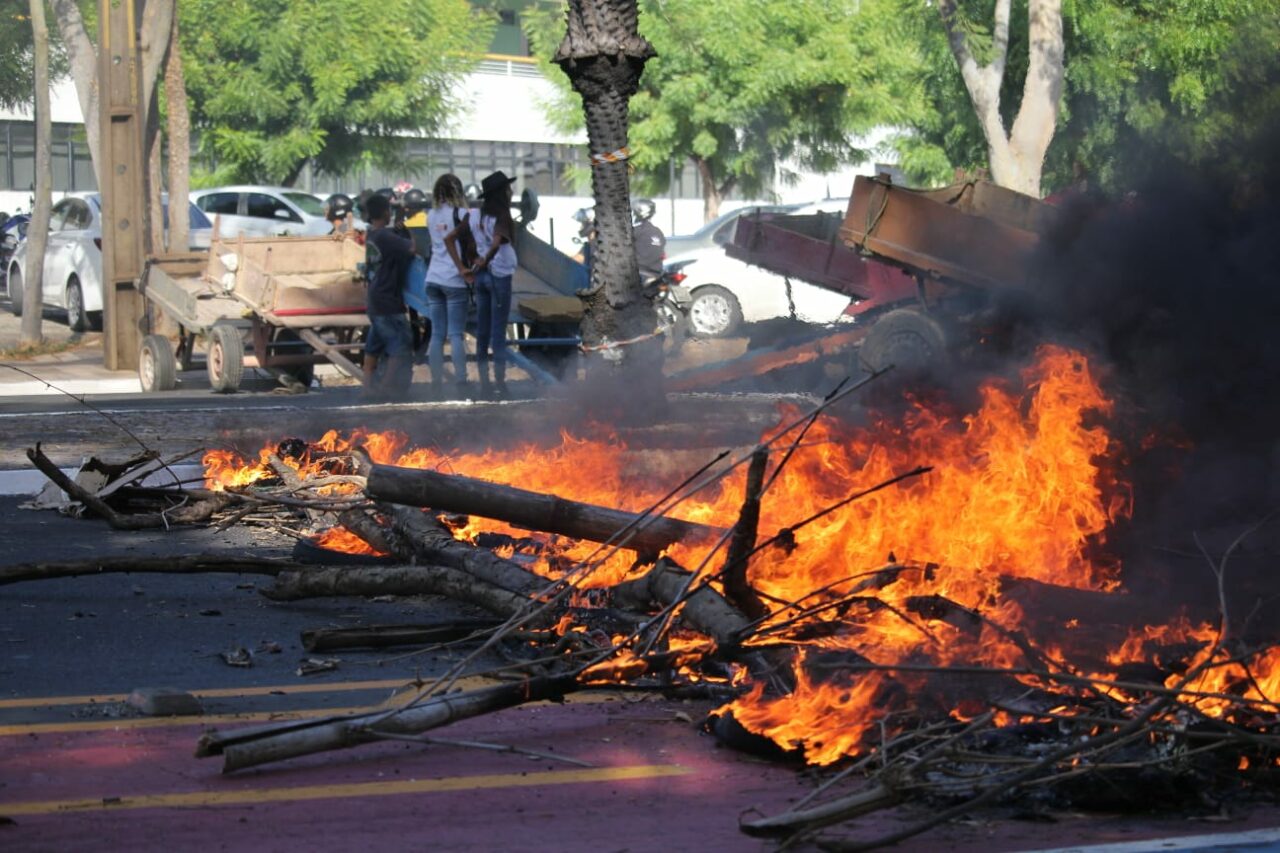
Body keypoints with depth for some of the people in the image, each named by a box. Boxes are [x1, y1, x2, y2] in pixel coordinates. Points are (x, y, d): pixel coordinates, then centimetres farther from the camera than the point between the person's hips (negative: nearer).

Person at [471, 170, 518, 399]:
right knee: (499, 333, -2)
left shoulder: (480, 217, 7)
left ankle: (484, 384, 13)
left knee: (482, 332, 10)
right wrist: (485, 261, -22)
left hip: (481, 276, 6)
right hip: (500, 276, -6)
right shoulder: (502, 217, -13)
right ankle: (500, 384, 0)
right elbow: (497, 242, -30)